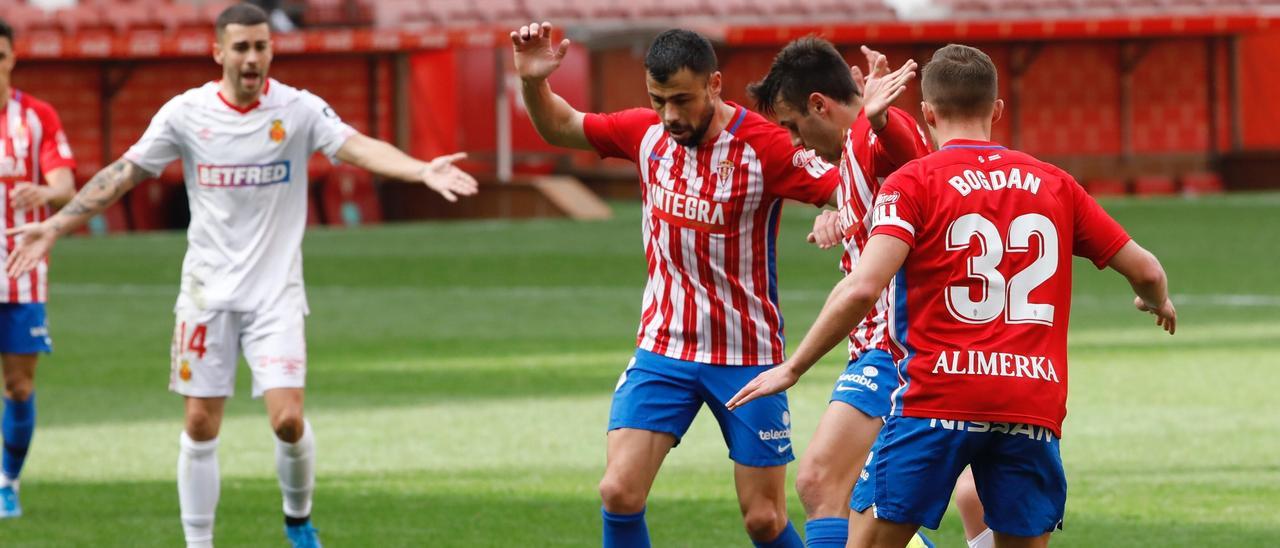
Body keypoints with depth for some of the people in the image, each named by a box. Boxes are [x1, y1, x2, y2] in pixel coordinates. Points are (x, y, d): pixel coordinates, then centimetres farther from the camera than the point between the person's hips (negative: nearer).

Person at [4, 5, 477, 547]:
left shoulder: (299, 109, -6)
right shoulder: (186, 112, -2)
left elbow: (359, 147, -21)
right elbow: (123, 173, 4)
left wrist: (422, 170, -39)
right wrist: (53, 227, -1)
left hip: (275, 293, -1)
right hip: (207, 290, 1)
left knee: (288, 419, -13)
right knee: (200, 424, 2)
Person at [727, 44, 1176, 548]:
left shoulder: (913, 182, 1)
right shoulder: (1054, 184, 13)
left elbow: (863, 288, -12)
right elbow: (1144, 270, 18)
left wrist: (792, 368, -4)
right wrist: (1158, 303, 42)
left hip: (938, 399, -3)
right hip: (1035, 407, 3)